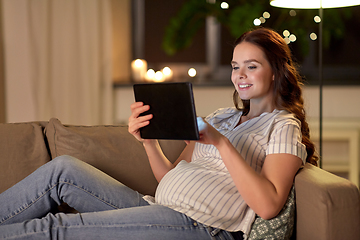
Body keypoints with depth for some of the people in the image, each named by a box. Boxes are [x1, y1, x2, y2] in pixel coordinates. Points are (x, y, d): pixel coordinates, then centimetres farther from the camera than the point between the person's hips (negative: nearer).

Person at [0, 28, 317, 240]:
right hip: (159, 208, 8)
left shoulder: (283, 126, 1)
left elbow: (268, 205, -16)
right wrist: (149, 141, -1)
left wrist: (221, 143, -19)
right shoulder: (222, 116, 22)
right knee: (63, 169, -7)